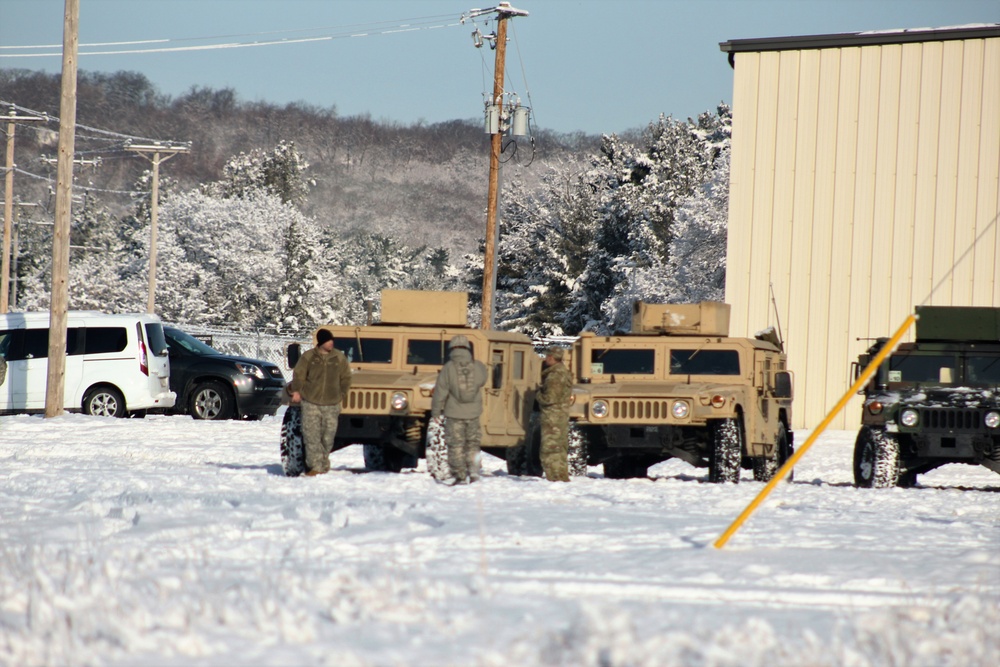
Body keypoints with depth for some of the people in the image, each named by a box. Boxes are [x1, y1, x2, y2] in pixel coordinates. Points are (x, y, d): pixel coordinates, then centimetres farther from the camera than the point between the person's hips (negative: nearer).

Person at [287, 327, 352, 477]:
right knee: (311, 436, -9)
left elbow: (345, 378, 13)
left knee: (328, 436, 3)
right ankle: (315, 466, -9)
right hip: (310, 403, -2)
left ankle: (324, 463, 20)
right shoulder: (308, 357, 0)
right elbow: (298, 375, 6)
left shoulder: (339, 358, 4)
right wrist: (296, 391, -1)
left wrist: (340, 395, 9)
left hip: (331, 404, 2)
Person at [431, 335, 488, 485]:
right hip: (473, 413, 2)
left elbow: (440, 391, -8)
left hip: (454, 413, -2)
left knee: (456, 445, 6)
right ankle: (473, 471, 11)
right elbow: (482, 380, 16)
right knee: (472, 443, 18)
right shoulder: (478, 367, -5)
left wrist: (435, 411, 4)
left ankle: (459, 476, 5)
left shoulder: (448, 368, -12)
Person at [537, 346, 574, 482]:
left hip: (553, 416, -10)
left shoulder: (555, 375, -19)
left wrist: (538, 395, -4)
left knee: (550, 450, -8)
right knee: (560, 448, 16)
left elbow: (549, 398, -23)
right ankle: (562, 477, 22)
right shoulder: (563, 372, 13)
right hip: (562, 414, 10)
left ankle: (555, 477, -9)